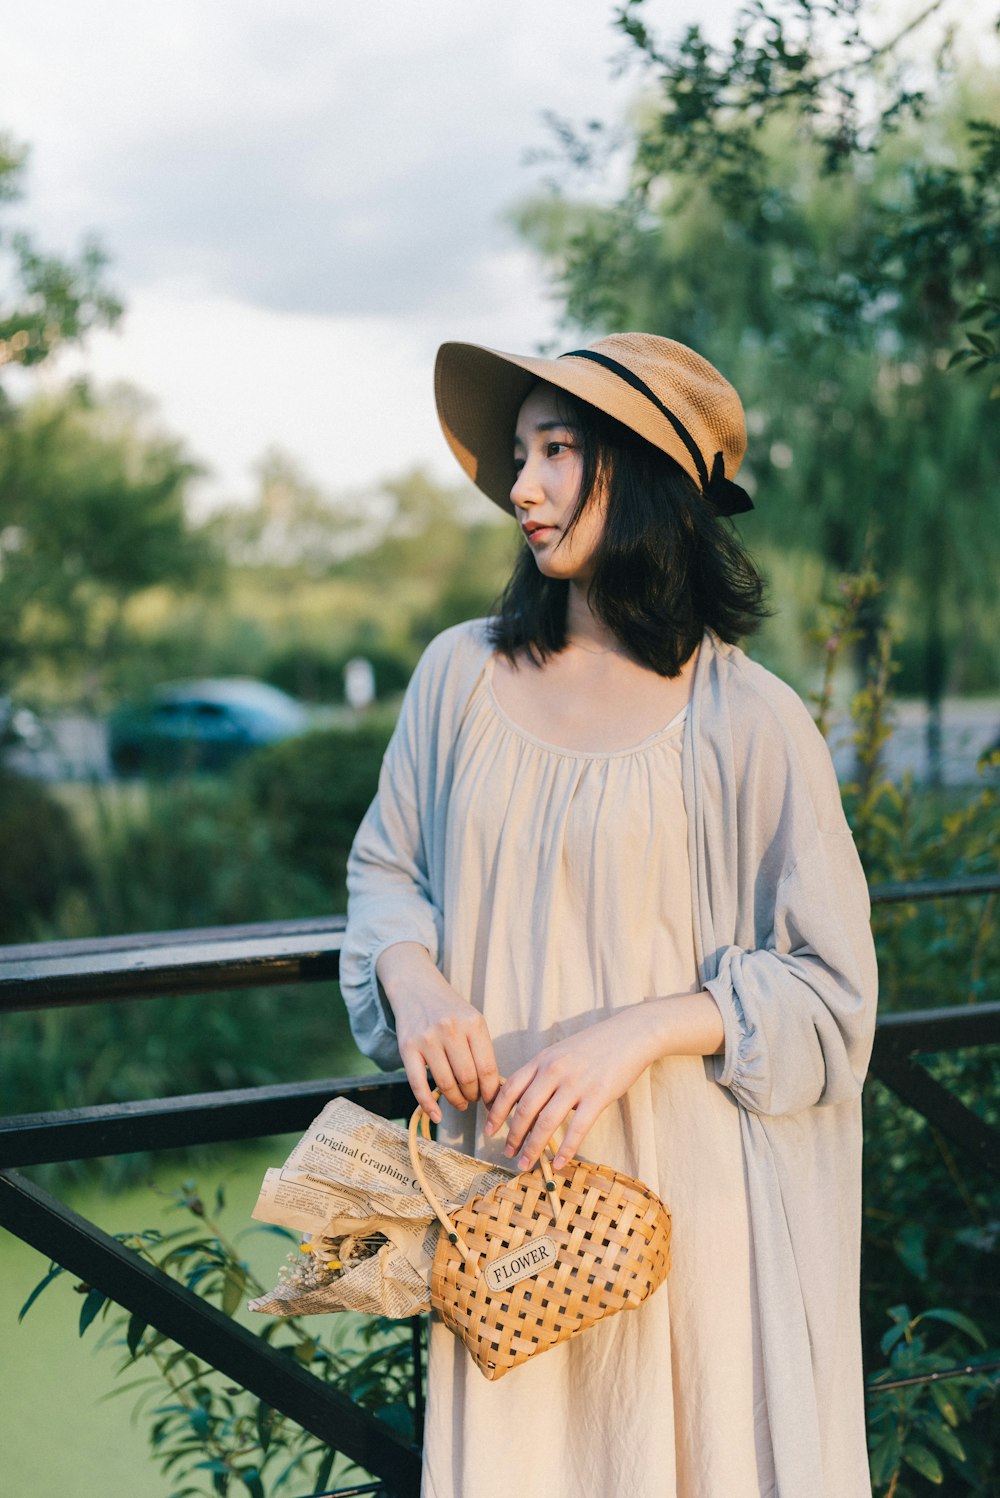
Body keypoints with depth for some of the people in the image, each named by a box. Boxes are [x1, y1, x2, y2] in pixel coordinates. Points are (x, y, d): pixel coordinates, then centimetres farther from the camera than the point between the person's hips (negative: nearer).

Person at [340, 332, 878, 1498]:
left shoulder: (749, 722, -9)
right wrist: (412, 976, -8)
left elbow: (830, 993, -6)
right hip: (499, 1182, 3)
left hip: (687, 1184, -2)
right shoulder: (461, 673, 1)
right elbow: (384, 866, 14)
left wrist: (638, 1031, -20)